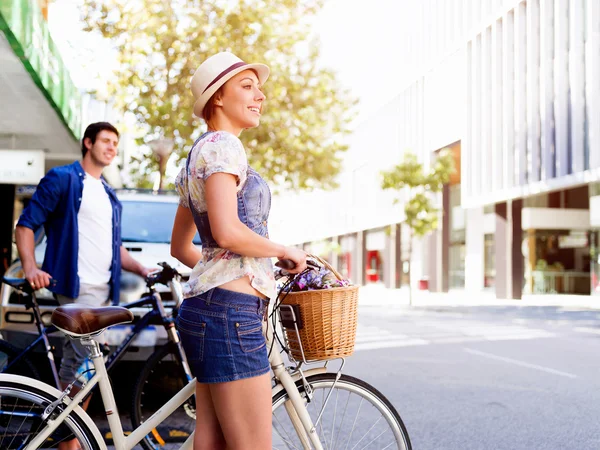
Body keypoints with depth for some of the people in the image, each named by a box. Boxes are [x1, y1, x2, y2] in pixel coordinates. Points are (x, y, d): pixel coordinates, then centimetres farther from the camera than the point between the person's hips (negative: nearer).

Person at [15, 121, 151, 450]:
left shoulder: (109, 196, 23)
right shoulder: (63, 179, 0)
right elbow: (26, 225, -4)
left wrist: (142, 269, 11)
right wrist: (30, 267, -19)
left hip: (104, 290, 8)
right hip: (76, 287, -7)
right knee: (79, 363, -11)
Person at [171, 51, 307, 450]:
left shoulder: (199, 153, 22)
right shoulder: (223, 145, -7)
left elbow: (180, 247, 26)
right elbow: (227, 232, -21)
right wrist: (285, 251, -7)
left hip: (206, 308, 10)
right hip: (230, 311, -10)